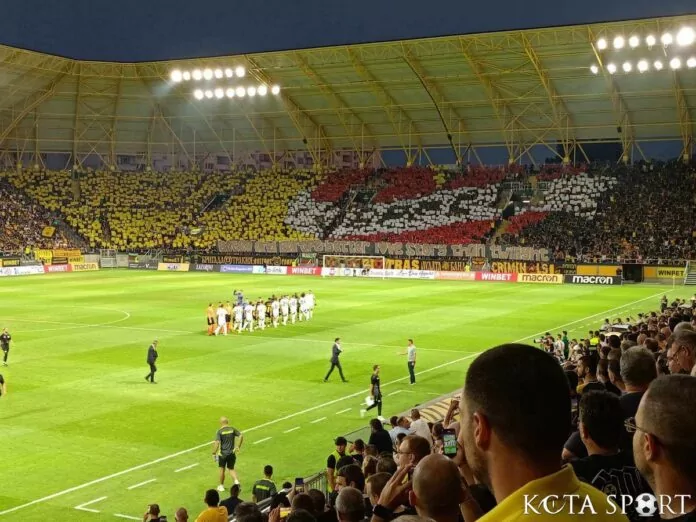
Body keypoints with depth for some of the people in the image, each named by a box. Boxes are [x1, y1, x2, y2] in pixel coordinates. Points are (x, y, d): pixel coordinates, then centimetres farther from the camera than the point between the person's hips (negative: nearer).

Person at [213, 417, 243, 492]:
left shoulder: (220, 431, -11)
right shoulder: (232, 429, 0)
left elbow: (217, 443, -20)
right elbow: (241, 436, -8)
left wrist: (214, 453, -14)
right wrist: (238, 447, 0)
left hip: (222, 454, -3)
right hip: (232, 453, 3)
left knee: (222, 469, 14)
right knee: (231, 469, 16)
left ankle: (221, 486, 25)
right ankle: (236, 480, -9)